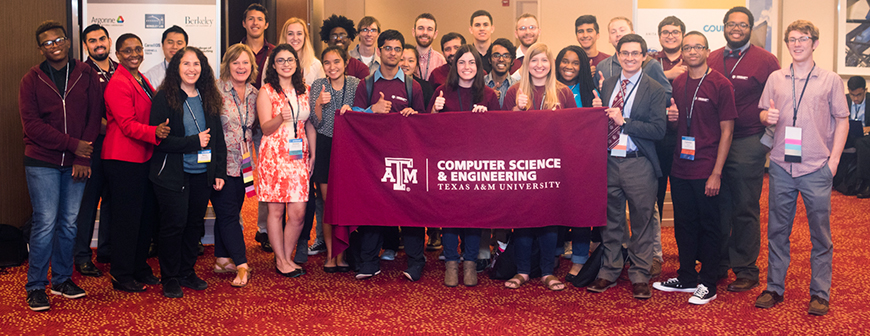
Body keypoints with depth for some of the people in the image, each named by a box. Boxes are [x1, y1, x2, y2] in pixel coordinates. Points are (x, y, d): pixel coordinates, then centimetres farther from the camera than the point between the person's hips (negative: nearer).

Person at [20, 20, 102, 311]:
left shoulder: (87, 75, 5)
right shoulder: (32, 80, 2)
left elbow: (94, 117, 2)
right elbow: (31, 124, -5)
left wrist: (83, 157, -7)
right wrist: (72, 144, -13)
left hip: (76, 163, 2)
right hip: (42, 162, -2)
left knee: (69, 222, 6)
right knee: (46, 222, -5)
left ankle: (62, 279, 20)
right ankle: (35, 286, 7)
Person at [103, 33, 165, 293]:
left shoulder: (142, 81, 16)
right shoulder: (118, 84, -13)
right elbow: (127, 125, -21)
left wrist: (160, 130, 9)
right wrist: (154, 132, -36)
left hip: (144, 157, 9)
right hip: (123, 160, -9)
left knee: (146, 215, 14)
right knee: (126, 218, -2)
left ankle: (140, 268, 27)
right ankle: (122, 276, 10)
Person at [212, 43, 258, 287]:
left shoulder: (254, 94, 9)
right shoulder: (216, 90, -8)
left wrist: (252, 155, 12)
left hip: (243, 164, 5)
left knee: (229, 212, 12)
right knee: (227, 213, -3)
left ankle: (222, 260, 23)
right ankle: (242, 266, -1)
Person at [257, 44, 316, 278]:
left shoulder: (304, 90, 14)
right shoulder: (266, 92, 1)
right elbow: (265, 127, -5)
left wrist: (313, 154, 10)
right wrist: (281, 118, -26)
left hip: (299, 155, 3)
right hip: (274, 154, -3)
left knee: (298, 213, -2)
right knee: (276, 210, 0)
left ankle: (288, 257, 15)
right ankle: (280, 260, 12)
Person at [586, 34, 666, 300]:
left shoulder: (654, 90, -4)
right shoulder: (608, 85, 11)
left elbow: (658, 130, -13)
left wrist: (624, 121, -17)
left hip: (638, 165, -4)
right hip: (609, 161, 4)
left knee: (642, 222, 5)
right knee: (611, 221, 13)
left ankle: (639, 277, 18)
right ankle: (609, 272, 26)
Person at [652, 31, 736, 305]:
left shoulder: (720, 84, -7)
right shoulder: (677, 84, 10)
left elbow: (726, 131, -8)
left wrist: (717, 173, -13)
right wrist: (670, 118, -3)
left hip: (707, 171, -5)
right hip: (680, 168, 5)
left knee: (709, 227, 5)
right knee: (683, 225, 13)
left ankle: (708, 284, 15)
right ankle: (686, 277, 26)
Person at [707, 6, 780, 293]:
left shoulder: (765, 61, -1)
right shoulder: (711, 60, 10)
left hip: (748, 143, -3)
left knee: (745, 209, 3)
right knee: (718, 207, 8)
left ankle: (746, 270, 14)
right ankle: (718, 263, 21)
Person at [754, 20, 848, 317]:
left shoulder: (831, 80, 5)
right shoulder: (775, 78, 10)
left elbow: (842, 120, 5)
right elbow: (763, 114, 15)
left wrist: (834, 159, -4)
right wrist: (768, 117, -10)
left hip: (817, 168, -2)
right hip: (781, 166, 2)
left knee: (820, 233, 2)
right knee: (777, 230, 7)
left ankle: (820, 294, 12)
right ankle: (774, 288, 17)